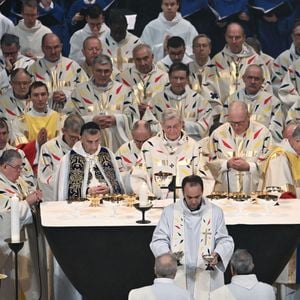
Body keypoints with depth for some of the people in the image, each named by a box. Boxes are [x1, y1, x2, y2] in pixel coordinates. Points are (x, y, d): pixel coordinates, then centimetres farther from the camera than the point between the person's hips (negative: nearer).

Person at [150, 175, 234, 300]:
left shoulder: (215, 212, 3)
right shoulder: (170, 212, 3)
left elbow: (225, 241, 6)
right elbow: (158, 240, 5)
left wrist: (217, 254, -15)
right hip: (177, 278, 0)